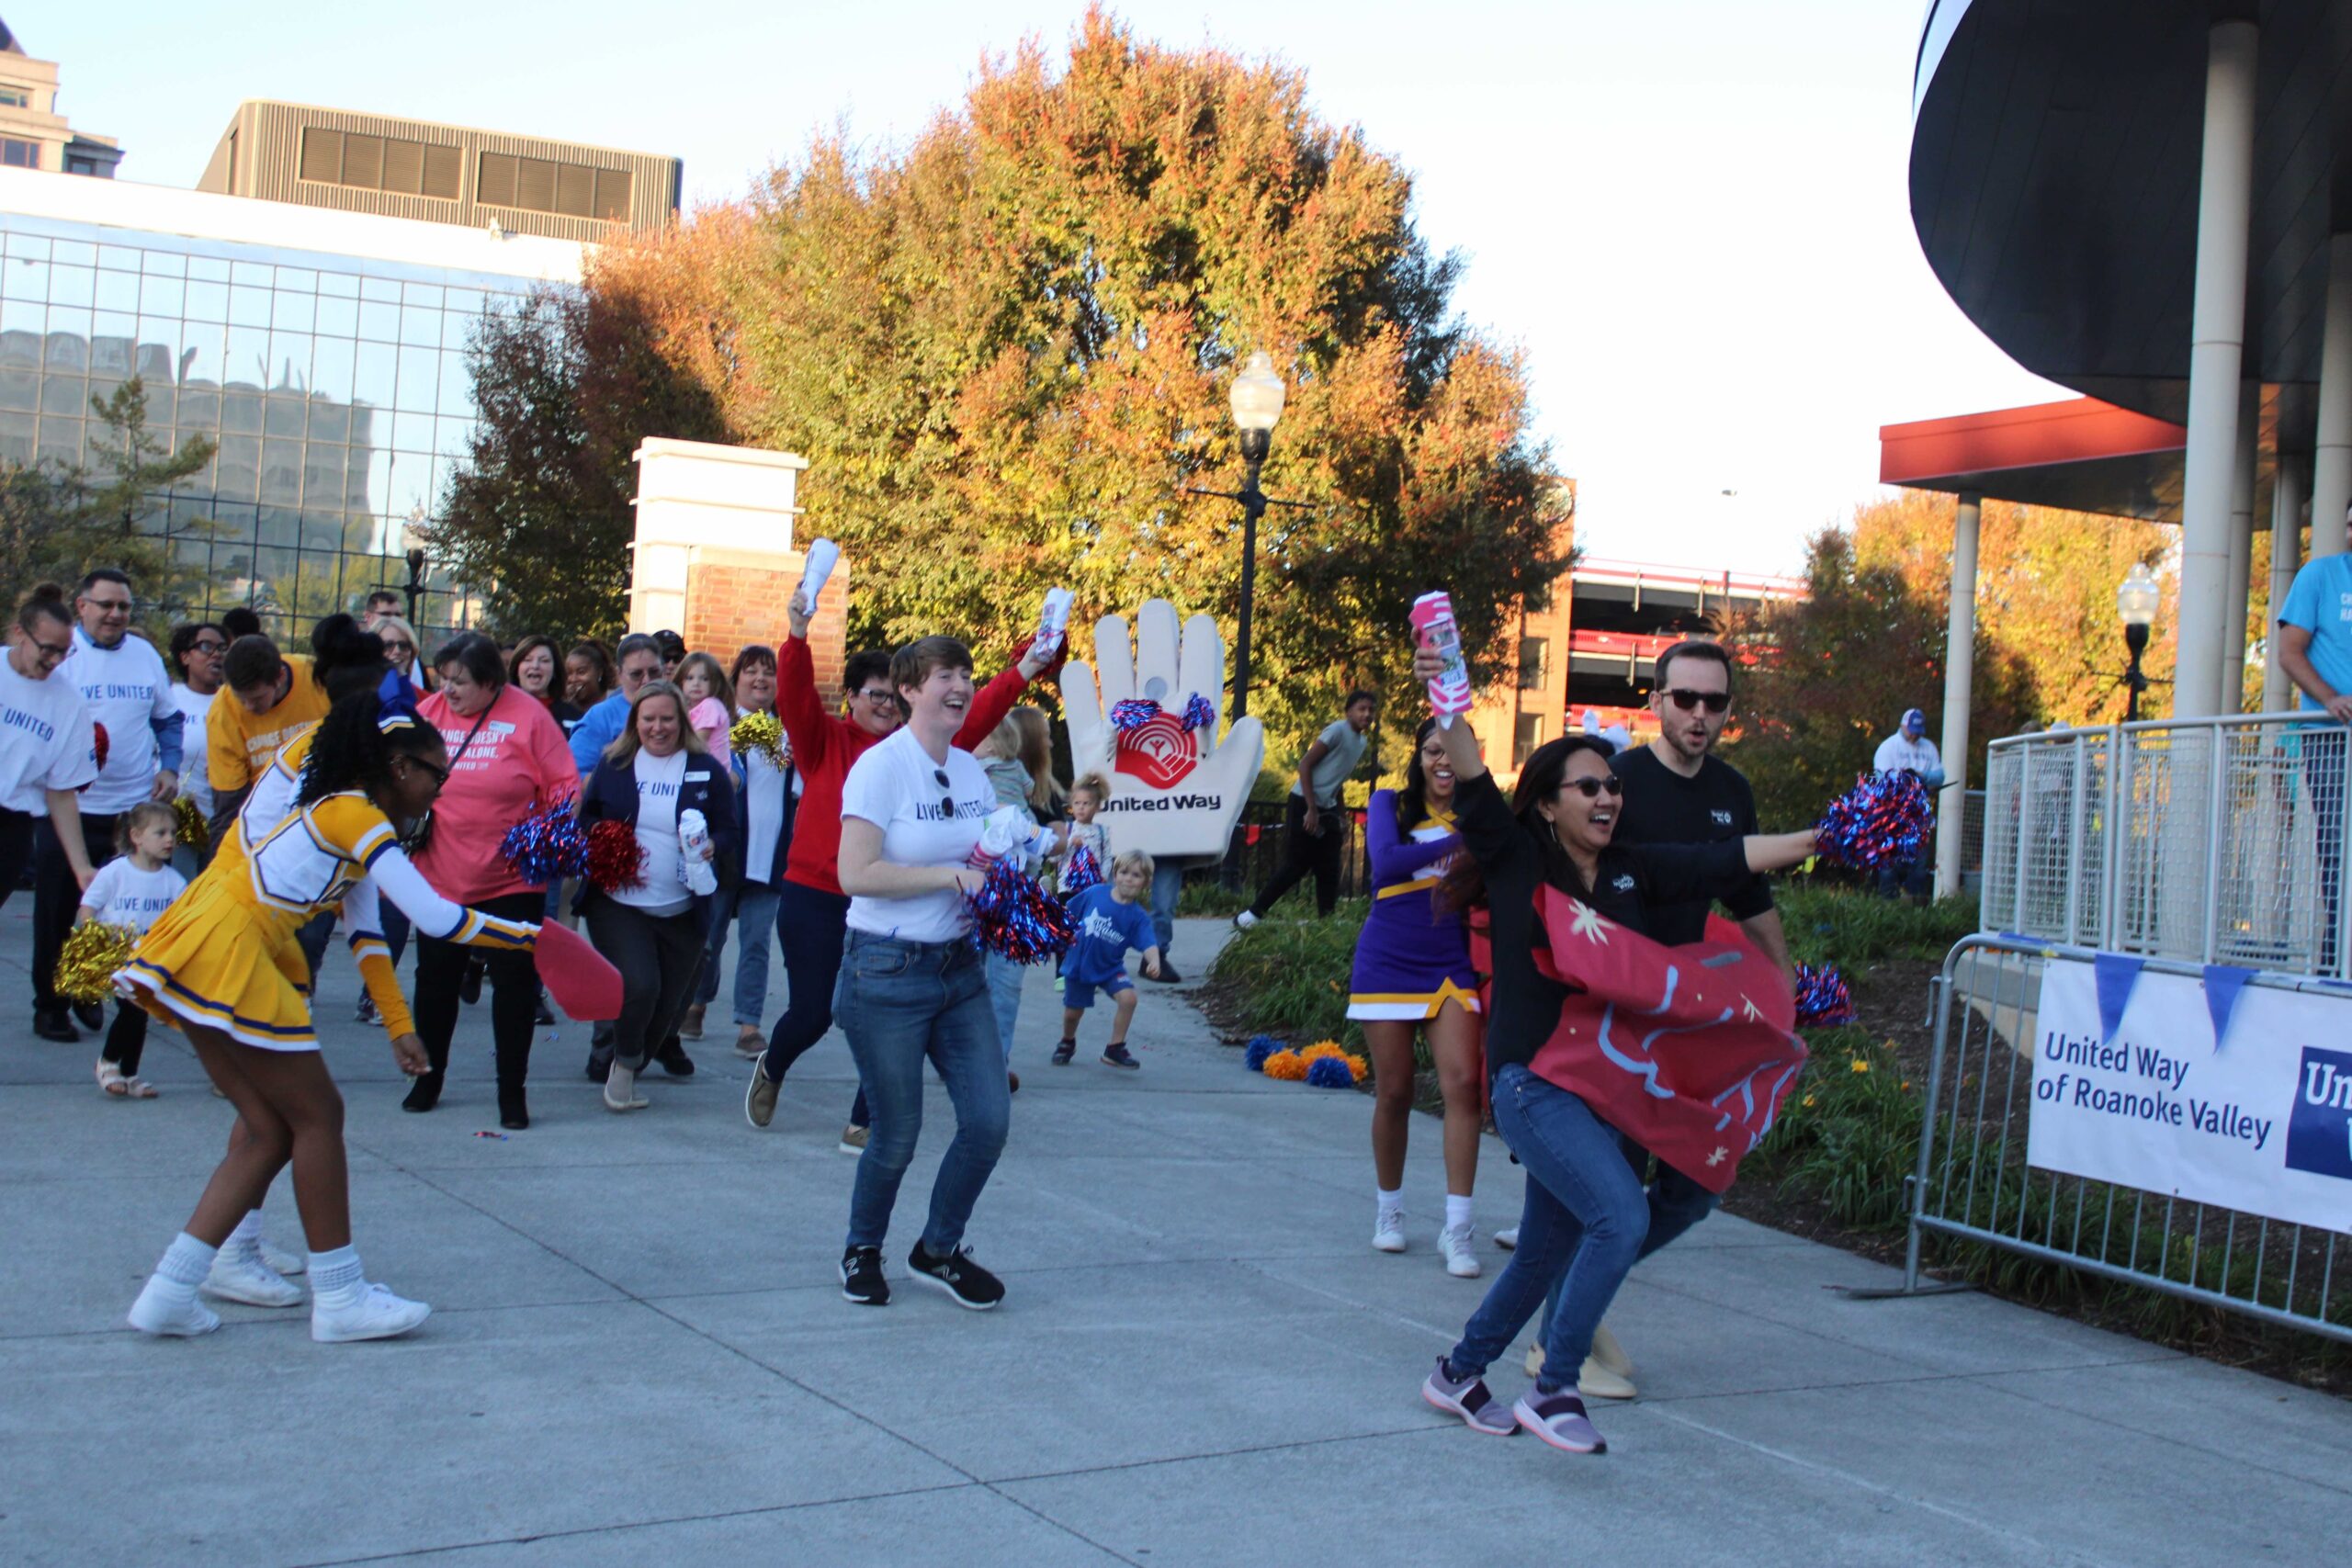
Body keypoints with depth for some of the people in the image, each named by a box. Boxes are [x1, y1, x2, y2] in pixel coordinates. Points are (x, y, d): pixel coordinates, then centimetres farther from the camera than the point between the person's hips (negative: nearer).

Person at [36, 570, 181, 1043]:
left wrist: (169, 767, 2)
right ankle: (50, 1006, 14)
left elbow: (168, 718, 17)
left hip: (137, 807, 3)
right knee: (56, 913, 3)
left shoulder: (146, 654, 6)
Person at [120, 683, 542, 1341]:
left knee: (270, 1125, 12)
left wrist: (399, 1027, 18)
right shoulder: (357, 819, -11)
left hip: (205, 955, 9)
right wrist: (534, 938, -7)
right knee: (317, 1116, -1)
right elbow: (437, 918, -17)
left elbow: (366, 931, 19)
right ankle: (340, 1297, 5)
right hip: (223, 950, -9)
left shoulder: (342, 814, 19)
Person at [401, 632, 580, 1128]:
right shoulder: (428, 713, 0)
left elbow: (564, 785, -7)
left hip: (513, 879, -3)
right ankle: (428, 1078, 31)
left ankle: (512, 1091, 14)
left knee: (515, 983, 2)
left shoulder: (527, 716, -9)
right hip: (440, 878, 3)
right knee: (436, 980, 13)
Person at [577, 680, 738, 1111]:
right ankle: (625, 1061, 7)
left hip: (681, 911, 1)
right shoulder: (612, 764, 6)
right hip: (617, 902, -1)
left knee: (667, 1005, 6)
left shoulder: (707, 771, 2)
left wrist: (713, 847, -19)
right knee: (639, 986, -21)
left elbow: (729, 833, 3)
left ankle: (625, 1070, 32)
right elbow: (586, 821, 12)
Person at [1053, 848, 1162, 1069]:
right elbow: (1069, 916, 1)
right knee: (1072, 1012, 10)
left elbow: (1148, 944, -26)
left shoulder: (1138, 916, -15)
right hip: (1078, 965, 0)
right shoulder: (1094, 893, -13)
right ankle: (1067, 1043, 45)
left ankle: (1115, 1049, -6)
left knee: (1127, 997, -24)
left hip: (1110, 968, 0)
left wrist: (1154, 960, -45)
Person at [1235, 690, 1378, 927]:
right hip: (1304, 804, -8)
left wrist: (1342, 818, 16)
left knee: (1329, 872, 4)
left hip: (1327, 809, 8)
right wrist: (1311, 809, -20)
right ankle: (1252, 914, 4)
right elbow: (1305, 765, -16)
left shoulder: (1361, 742, 13)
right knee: (1296, 866, -5)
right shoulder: (1339, 730, -12)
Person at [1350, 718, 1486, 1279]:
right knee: (1394, 1093, 5)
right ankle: (1389, 1209, 27)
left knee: (1463, 1083, -14)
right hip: (1388, 965, -1)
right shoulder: (1390, 804, 1)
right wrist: (1458, 841, -21)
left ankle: (1457, 1230, -9)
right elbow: (1386, 862, -18)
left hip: (1452, 969, 1)